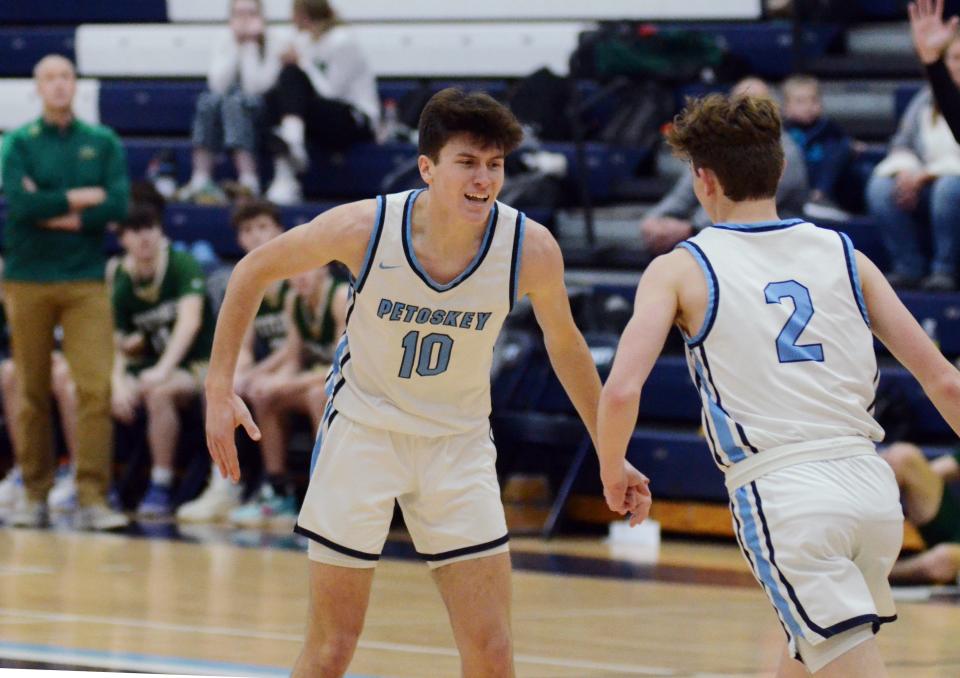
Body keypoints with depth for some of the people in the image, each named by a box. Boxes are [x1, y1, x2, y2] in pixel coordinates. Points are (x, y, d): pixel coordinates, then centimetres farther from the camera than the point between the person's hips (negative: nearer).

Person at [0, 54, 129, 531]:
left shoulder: (103, 143, 8)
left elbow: (118, 205, -5)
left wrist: (57, 215, -9)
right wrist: (80, 199, -7)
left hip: (85, 281, 0)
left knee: (96, 388, -10)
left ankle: (93, 497, -10)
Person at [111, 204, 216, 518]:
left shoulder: (184, 266, -11)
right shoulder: (122, 286, 3)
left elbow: (190, 320, -24)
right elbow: (117, 347, 0)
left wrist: (163, 369, -35)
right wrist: (118, 384, -22)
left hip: (196, 365, -5)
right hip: (151, 365, 5)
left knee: (158, 392, -37)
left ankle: (161, 489, -27)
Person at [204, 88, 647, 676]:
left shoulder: (531, 248, -18)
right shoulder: (364, 228, -22)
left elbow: (564, 342, 3)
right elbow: (254, 271, -5)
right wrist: (220, 388, -8)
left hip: (460, 442, 1)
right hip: (362, 429, -1)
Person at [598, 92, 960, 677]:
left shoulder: (680, 270, 4)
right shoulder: (843, 256, 13)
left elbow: (621, 391, -8)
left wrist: (612, 472, 11)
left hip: (779, 493, -5)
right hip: (871, 483, 5)